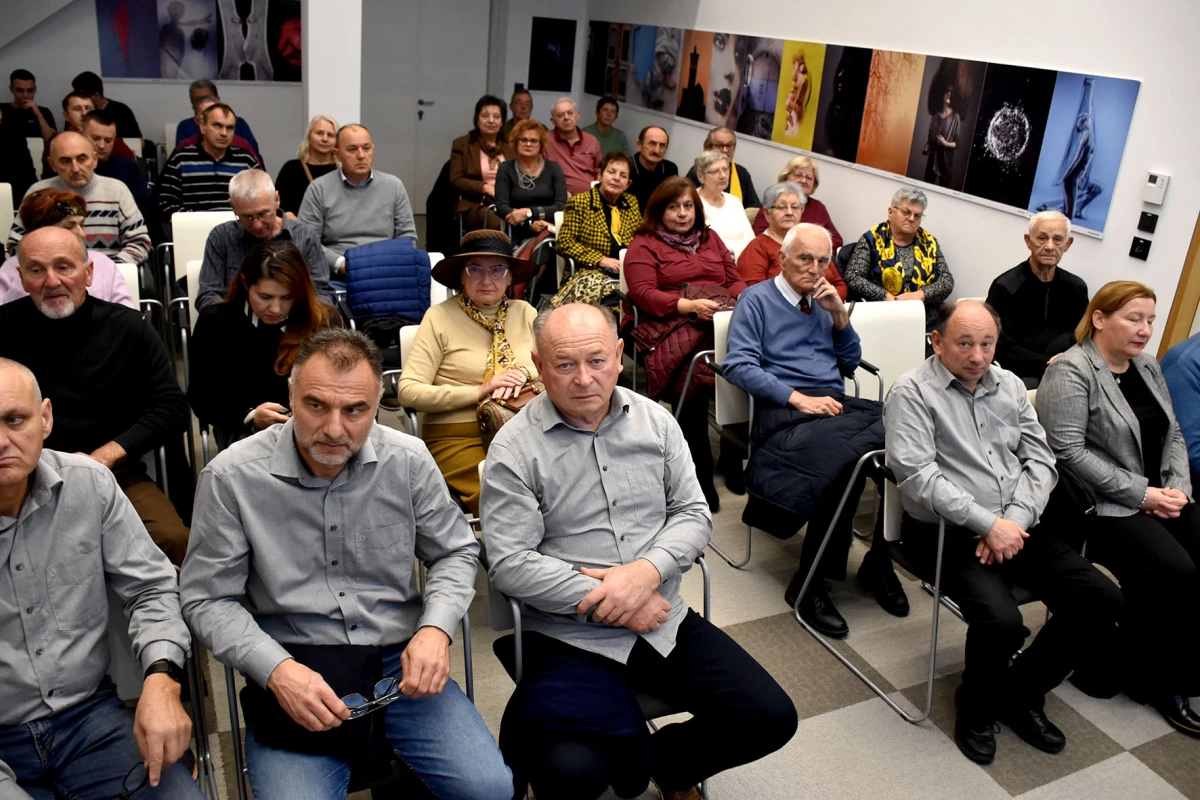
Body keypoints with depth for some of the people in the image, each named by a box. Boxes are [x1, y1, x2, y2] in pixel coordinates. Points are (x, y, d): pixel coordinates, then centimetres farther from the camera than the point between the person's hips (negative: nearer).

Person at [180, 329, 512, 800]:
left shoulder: (408, 460, -2)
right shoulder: (232, 477, -8)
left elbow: (455, 552, 10)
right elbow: (209, 600, -2)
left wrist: (435, 629, -8)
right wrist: (276, 670, -17)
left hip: (400, 660, 2)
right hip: (293, 670, -1)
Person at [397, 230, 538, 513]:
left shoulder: (523, 312, 13)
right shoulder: (440, 317, 0)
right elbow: (408, 392, -8)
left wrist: (523, 372, -8)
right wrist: (479, 391, -13)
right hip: (458, 438, -4)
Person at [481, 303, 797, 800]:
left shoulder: (655, 421, 6)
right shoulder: (514, 449, -8)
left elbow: (693, 514, 6)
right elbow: (510, 565, -13)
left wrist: (647, 570, -14)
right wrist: (606, 603, -16)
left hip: (663, 621, 4)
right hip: (571, 636, -4)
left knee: (771, 719, -5)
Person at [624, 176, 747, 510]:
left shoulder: (710, 238, 32)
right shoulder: (644, 244, 15)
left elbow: (735, 280, 28)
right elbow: (642, 293, 0)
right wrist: (689, 305, -13)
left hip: (725, 320, 5)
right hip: (672, 325, -4)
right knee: (696, 380, -35)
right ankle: (701, 478, -26)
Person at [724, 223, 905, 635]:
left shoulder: (825, 300, 26)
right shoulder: (756, 300, 7)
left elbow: (851, 361, 24)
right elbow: (739, 366, -6)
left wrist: (839, 314, 9)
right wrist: (798, 398, -14)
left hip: (836, 405, 6)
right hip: (785, 411, -6)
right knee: (846, 456, -35)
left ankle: (880, 560, -9)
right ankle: (811, 582, -22)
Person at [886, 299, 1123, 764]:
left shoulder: (1009, 386, 14)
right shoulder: (912, 393, -7)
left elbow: (1040, 460, 9)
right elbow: (918, 477, -17)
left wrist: (1015, 519, -9)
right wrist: (989, 524, -19)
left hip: (1015, 528, 7)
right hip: (946, 533, -7)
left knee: (1102, 601, -7)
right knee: (1001, 621, -28)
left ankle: (1022, 692, 14)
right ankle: (977, 708, 6)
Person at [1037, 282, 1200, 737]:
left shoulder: (1147, 367, 15)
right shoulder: (1071, 372, -11)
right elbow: (1069, 450, -19)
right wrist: (1141, 494, -17)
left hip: (1161, 499, 8)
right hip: (1105, 506, -8)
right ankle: (1159, 681, -1)